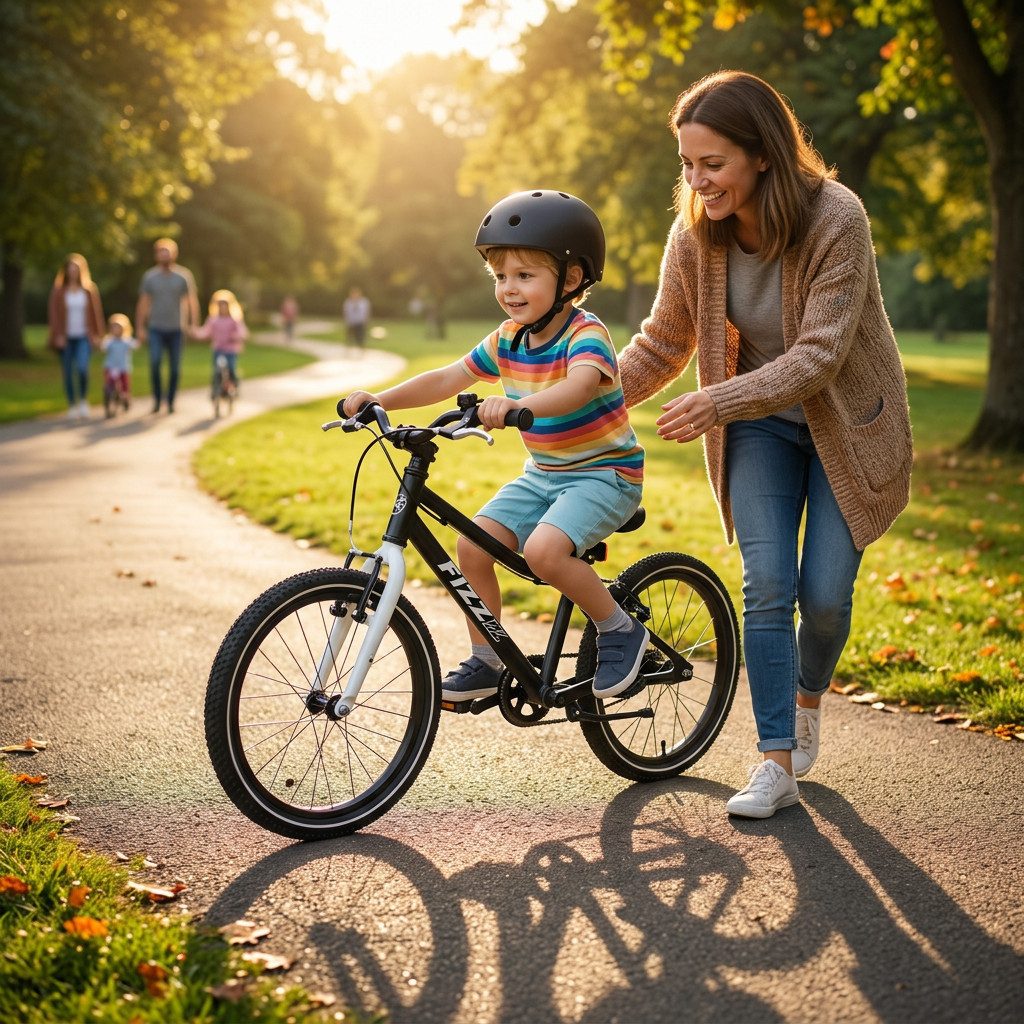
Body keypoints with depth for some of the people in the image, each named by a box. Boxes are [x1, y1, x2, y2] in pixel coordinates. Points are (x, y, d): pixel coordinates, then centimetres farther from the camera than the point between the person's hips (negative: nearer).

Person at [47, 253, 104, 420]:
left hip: (84, 337, -1)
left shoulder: (90, 289, 4)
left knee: (82, 368, -19)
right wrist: (58, 335, -7)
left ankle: (84, 400, 3)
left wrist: (97, 335, 1)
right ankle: (72, 406, 15)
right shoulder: (58, 291, 2)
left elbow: (96, 312, 6)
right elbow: (53, 314, 1)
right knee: (68, 373, 3)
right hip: (66, 338, 1)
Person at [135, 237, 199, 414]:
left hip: (176, 329, 0)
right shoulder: (150, 277, 3)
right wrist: (140, 328, 5)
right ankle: (157, 397, -2)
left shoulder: (183, 276, 1)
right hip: (156, 329, 0)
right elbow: (143, 303, 8)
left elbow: (192, 301, 3)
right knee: (155, 361, -18)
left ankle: (170, 401, 18)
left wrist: (194, 324, -7)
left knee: (175, 367, 3)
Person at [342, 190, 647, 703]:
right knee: (472, 544, -8)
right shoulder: (508, 339, 2)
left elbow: (578, 387, -41)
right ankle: (486, 662, 7)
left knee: (543, 549, -30)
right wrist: (379, 399, -7)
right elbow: (448, 378, 5)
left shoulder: (586, 334, -20)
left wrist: (515, 405, -58)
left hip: (604, 473, -8)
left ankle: (621, 629, -7)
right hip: (543, 473, 8)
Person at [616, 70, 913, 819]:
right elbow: (663, 344, 0)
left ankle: (809, 699, 31)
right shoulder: (697, 233, -12)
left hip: (845, 421, -3)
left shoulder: (836, 220, -26)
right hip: (758, 424, 3)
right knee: (767, 588, -8)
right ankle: (778, 763, -1)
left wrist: (718, 401, -39)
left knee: (824, 593, -2)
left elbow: (819, 357, -29)